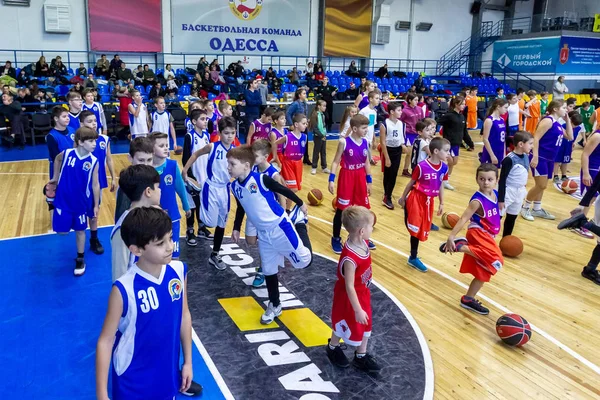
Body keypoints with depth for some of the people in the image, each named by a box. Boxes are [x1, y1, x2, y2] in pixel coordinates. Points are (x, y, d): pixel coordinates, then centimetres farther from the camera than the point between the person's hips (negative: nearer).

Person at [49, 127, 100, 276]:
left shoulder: (93, 161, -12)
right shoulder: (66, 154, -13)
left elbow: (95, 185, -5)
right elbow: (57, 160, 12)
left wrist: (96, 205, -2)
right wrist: (55, 177, 15)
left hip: (81, 203, 0)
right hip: (63, 201, 0)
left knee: (80, 230, 12)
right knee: (62, 231, 2)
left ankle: (80, 259, 26)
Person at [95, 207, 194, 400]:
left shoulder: (179, 271, -13)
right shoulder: (124, 289, -25)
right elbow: (105, 341, -16)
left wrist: (188, 361, 8)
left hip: (168, 374, 4)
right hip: (133, 383, -3)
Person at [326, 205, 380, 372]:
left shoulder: (362, 242, -13)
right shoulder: (350, 258, -39)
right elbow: (349, 287, -31)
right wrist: (358, 310, -22)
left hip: (363, 293, 8)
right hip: (349, 297, -8)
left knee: (365, 324, 21)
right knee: (343, 324, 18)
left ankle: (361, 356, 41)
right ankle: (333, 348, 48)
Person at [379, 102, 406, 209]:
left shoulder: (401, 124, 0)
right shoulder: (384, 124, -16)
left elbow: (402, 138, 12)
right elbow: (383, 142, -15)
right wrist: (387, 158, -16)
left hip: (397, 151, 5)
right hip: (388, 150, -5)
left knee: (394, 175, 6)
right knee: (387, 175, 6)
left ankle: (387, 197, 17)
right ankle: (386, 197, 19)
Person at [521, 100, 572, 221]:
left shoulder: (557, 124, 14)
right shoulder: (548, 121, -14)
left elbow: (570, 137, 20)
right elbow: (536, 138, -21)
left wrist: (568, 120, 13)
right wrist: (535, 157, -27)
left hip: (549, 159, 9)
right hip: (540, 157, -9)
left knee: (542, 185, 15)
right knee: (541, 185, -10)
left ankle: (537, 209, 26)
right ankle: (525, 208, 5)